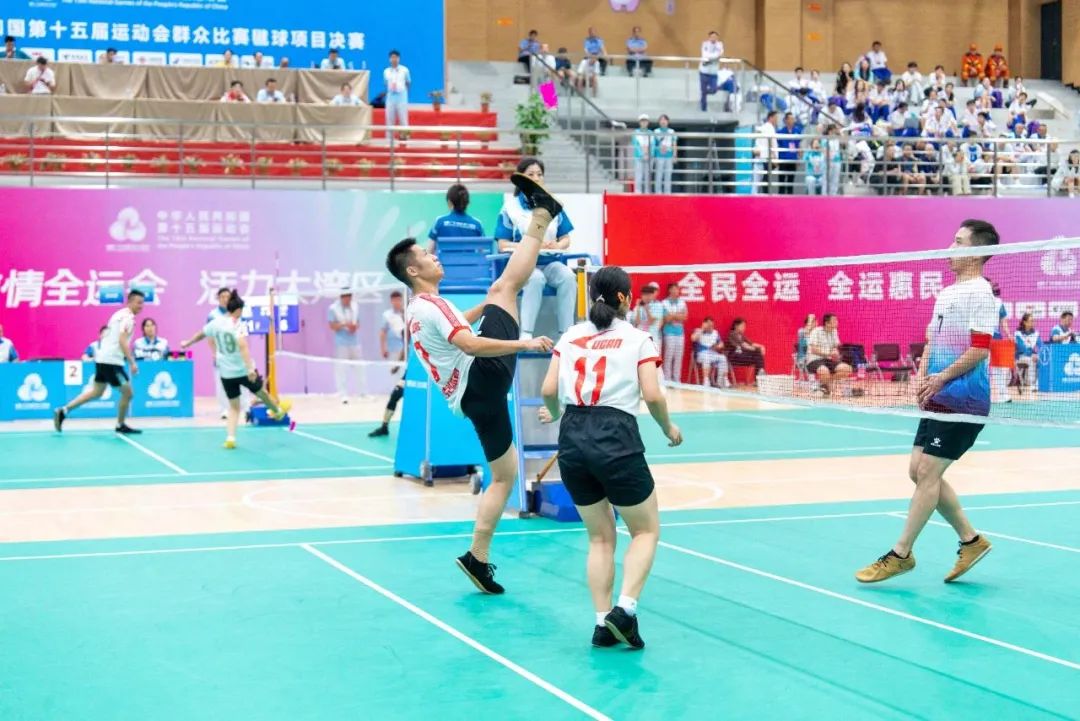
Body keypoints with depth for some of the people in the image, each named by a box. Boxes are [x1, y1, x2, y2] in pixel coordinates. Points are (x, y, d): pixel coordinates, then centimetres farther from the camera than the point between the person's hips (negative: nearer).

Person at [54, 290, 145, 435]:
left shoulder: (119, 315, 17)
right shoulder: (128, 317, -12)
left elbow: (105, 336, 24)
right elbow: (123, 341, -23)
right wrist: (132, 362, -24)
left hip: (102, 358, 10)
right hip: (112, 361, -10)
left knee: (97, 392, 17)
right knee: (127, 392, 1)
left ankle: (64, 410, 12)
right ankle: (120, 425, 13)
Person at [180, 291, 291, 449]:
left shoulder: (216, 322, 1)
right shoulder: (239, 325, -16)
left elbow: (200, 334, 19)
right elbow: (243, 346, -31)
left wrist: (188, 343, 38)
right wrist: (250, 368, -39)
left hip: (226, 373, 4)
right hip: (243, 371, -4)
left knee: (234, 407, 13)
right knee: (262, 393, 24)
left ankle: (230, 437, -2)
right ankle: (278, 411, 50)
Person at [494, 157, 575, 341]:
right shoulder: (511, 207, 4)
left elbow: (566, 239, 13)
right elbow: (503, 245, -3)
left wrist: (557, 246, -12)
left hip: (550, 261, 3)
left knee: (568, 276, -30)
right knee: (536, 278, -38)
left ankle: (566, 331, -30)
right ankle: (526, 333, -39)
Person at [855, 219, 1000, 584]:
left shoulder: (980, 293, -11)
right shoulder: (945, 294, 17)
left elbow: (980, 349, -18)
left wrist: (941, 378, -17)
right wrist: (922, 377, 2)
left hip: (963, 400, -9)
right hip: (938, 399, 9)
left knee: (927, 472, -7)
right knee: (919, 471, 9)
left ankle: (901, 554, 0)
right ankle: (971, 540, 20)